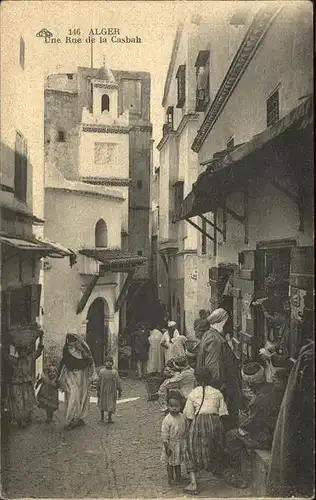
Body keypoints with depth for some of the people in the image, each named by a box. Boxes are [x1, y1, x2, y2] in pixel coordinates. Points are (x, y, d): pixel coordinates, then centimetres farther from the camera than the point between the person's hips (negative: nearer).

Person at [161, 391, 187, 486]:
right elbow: (164, 435, -19)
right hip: (171, 445, -5)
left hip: (181, 444, 5)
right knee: (170, 463, 9)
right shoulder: (167, 420, -22)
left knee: (178, 462, 20)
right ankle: (170, 478, 24)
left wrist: (185, 442, 11)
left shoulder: (182, 417, -4)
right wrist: (167, 447, -18)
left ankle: (178, 477, 35)